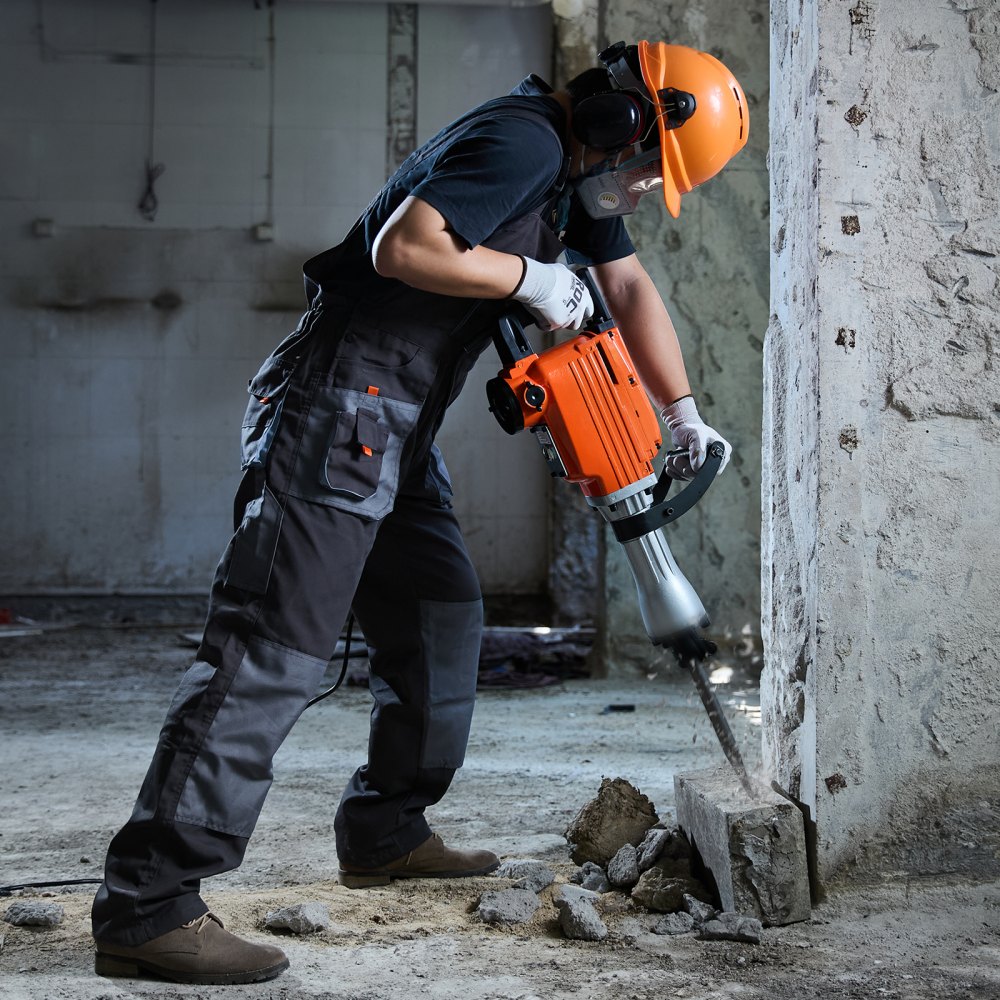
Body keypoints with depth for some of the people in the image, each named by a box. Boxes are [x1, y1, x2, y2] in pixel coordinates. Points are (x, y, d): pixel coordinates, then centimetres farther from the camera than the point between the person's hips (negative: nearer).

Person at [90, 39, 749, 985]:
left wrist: (682, 412, 22)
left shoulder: (574, 171, 18)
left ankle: (384, 832, 33)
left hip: (398, 432, 11)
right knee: (272, 649, -15)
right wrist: (530, 277, -15)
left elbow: (630, 287, 27)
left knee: (441, 619, 18)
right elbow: (404, 247, -28)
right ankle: (146, 905, -17)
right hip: (338, 409, -11)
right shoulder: (521, 143, -15)